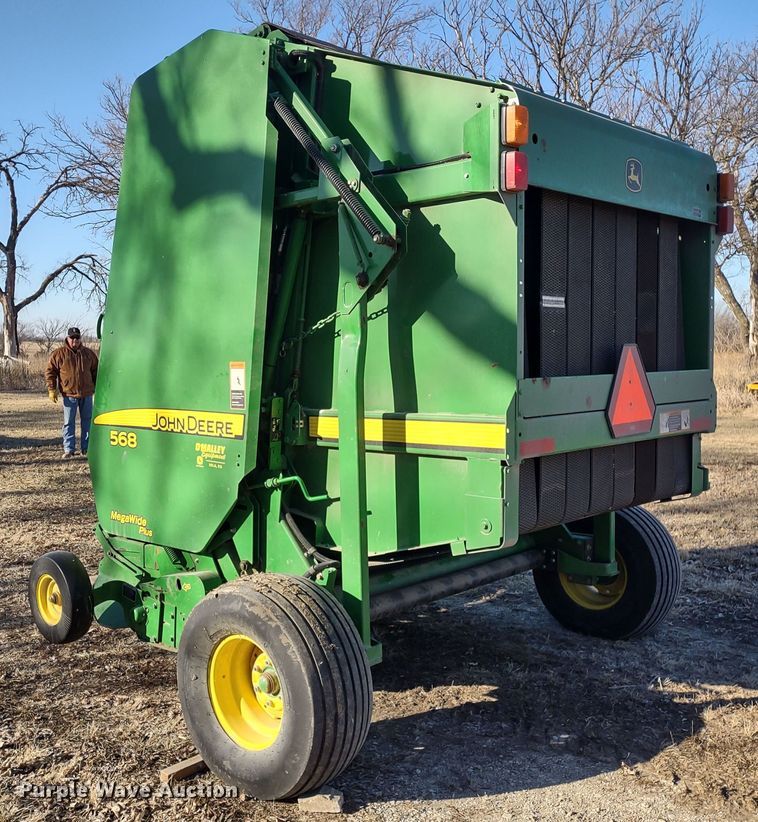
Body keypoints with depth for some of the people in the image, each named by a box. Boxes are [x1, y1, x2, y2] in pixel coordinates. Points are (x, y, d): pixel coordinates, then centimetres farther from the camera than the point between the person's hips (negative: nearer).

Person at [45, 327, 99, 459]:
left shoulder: (89, 353, 7)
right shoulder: (59, 354, -2)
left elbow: (95, 371, 17)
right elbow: (50, 371, 0)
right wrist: (52, 389, -6)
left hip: (86, 394, 3)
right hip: (69, 394, -3)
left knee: (87, 421, 8)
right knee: (68, 423, 1)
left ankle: (87, 449, 16)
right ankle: (69, 450, 6)